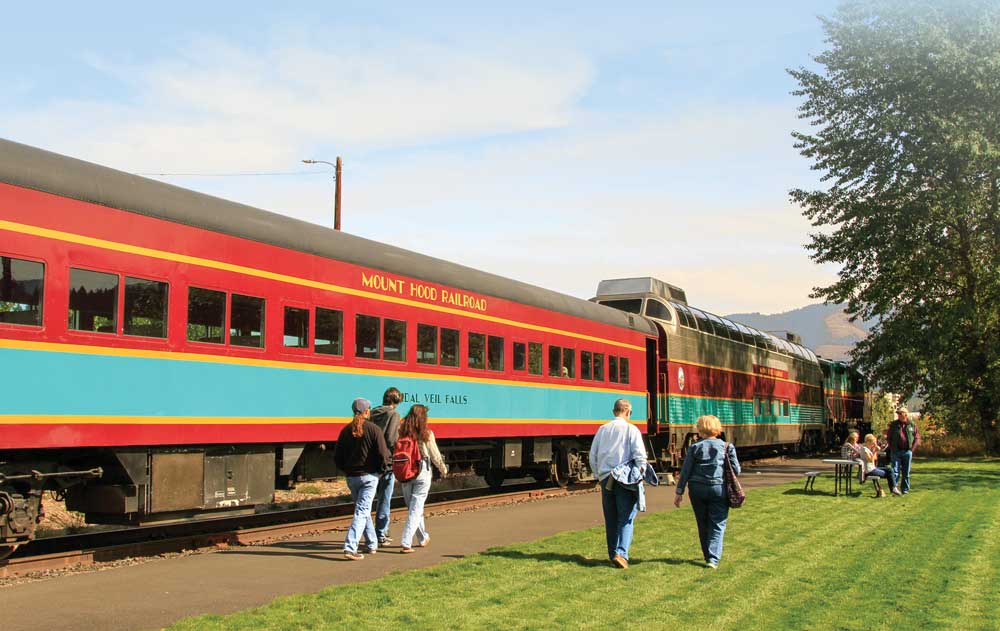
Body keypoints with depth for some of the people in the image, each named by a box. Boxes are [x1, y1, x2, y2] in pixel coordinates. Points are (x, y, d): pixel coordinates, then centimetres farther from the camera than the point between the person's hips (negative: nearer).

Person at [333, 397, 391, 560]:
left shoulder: (346, 430, 3)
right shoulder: (373, 429, -10)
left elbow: (337, 457, 5)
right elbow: (383, 455, -14)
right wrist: (383, 467, 6)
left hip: (351, 477, 5)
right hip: (369, 476, -5)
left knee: (364, 510, 19)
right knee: (362, 511, -5)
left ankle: (372, 544, 30)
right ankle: (350, 547, -16)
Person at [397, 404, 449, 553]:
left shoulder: (402, 433, -3)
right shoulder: (426, 434, -8)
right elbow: (435, 455, -1)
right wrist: (443, 469, 15)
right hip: (422, 474, -3)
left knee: (413, 507, 18)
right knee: (415, 509, 1)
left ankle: (423, 538, 33)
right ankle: (406, 543, -8)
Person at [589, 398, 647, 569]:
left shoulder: (602, 429, 9)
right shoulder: (631, 429, -5)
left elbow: (593, 456, 12)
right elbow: (639, 455, -13)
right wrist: (641, 472, -1)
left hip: (606, 479, 5)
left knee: (610, 520, 12)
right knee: (626, 519, -2)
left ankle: (613, 555, 17)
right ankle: (621, 553, -15)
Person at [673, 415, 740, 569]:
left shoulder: (694, 448, 2)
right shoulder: (727, 447, 1)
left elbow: (685, 471, 0)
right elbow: (736, 470, 1)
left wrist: (679, 492, 5)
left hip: (697, 490, 1)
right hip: (718, 489, -1)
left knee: (703, 525, 14)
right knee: (717, 525, 2)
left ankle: (708, 556, 24)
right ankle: (713, 558, -12)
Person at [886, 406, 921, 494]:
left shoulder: (912, 425, 5)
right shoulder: (893, 425, 5)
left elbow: (917, 438, 8)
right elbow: (888, 437, 9)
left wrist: (912, 449, -1)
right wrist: (892, 449, 1)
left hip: (907, 452, 1)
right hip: (896, 452, -1)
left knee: (906, 472, 8)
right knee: (895, 471, -7)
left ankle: (905, 489, 17)